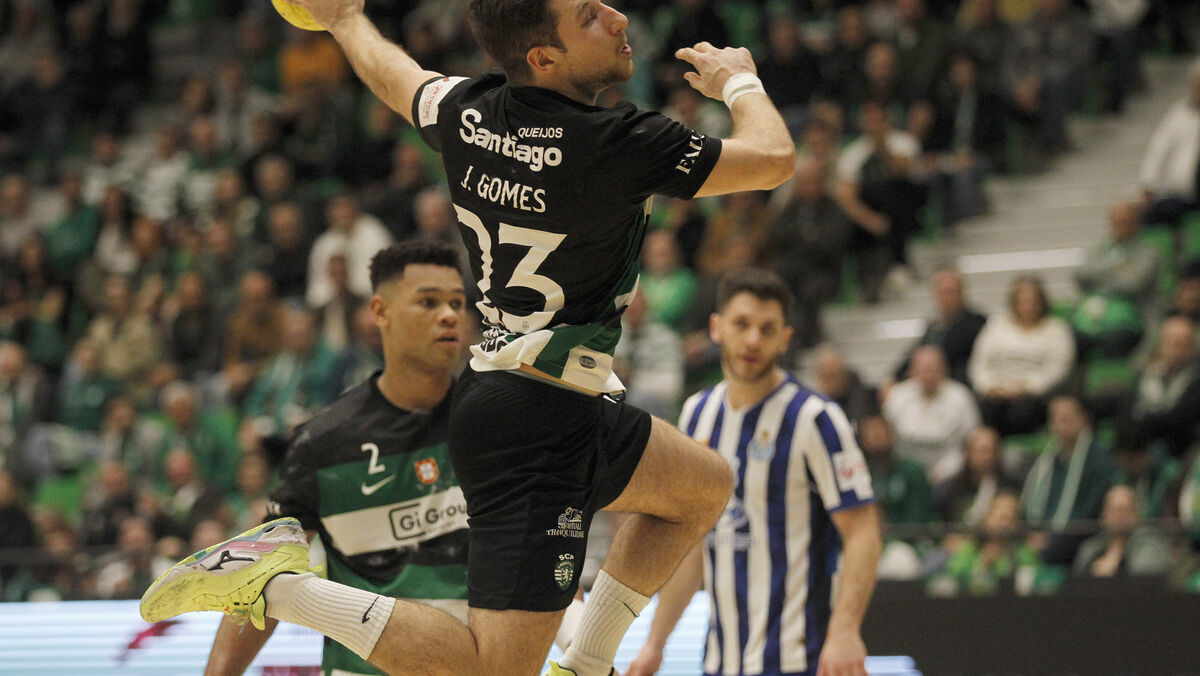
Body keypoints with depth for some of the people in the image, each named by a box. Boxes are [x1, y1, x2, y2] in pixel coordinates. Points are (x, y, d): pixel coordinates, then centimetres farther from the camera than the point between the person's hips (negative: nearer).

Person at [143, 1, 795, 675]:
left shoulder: (468, 109, 0)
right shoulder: (612, 144, -21)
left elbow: (390, 71, 23)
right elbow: (773, 157, -10)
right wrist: (739, 81, 11)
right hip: (541, 424, -9)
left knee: (707, 484, 28)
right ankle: (277, 582, -13)